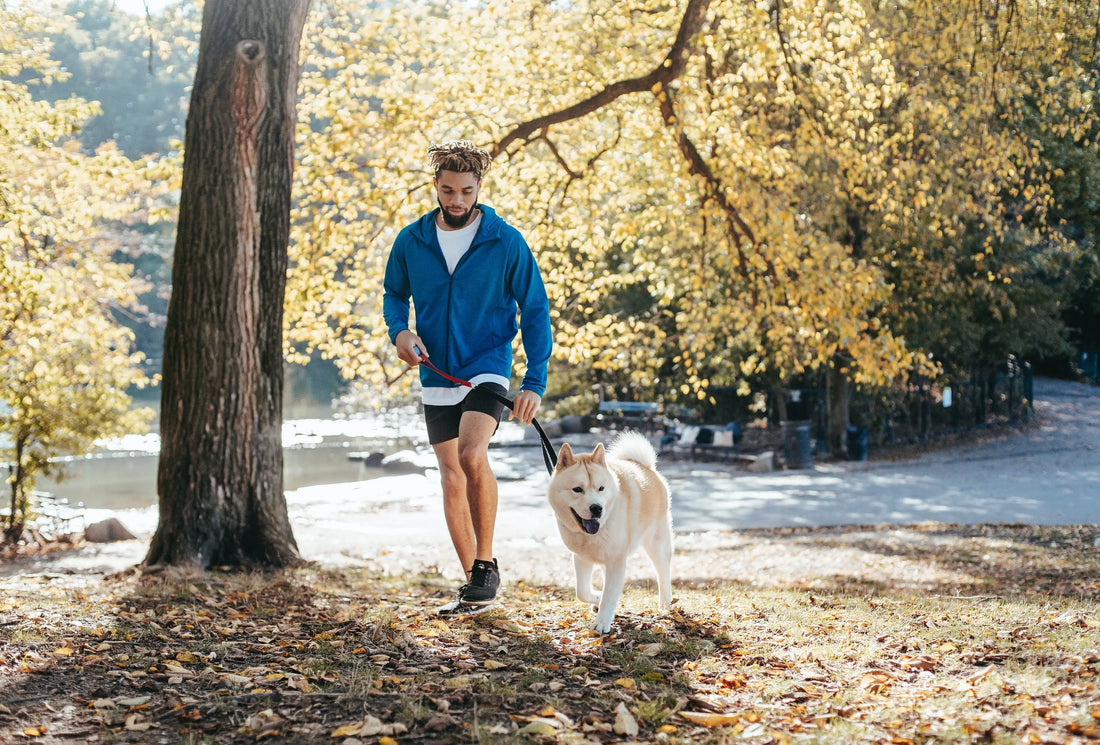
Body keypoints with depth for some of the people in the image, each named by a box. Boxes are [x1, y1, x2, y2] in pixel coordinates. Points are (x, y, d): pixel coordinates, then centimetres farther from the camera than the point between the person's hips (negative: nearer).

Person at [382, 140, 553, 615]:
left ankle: (486, 563, -10)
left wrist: (535, 382, -11)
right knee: (452, 478, 7)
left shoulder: (506, 242, -7)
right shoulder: (411, 241, 1)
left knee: (472, 457, -27)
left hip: (487, 369, -4)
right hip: (437, 378, 4)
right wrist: (399, 330, -7)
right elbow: (394, 294, 16)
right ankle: (475, 587, 17)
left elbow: (535, 311, -3)